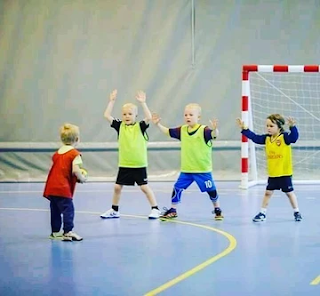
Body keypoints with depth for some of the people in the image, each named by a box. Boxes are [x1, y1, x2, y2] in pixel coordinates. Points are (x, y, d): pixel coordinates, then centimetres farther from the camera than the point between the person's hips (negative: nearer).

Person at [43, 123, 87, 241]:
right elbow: (75, 170, -20)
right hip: (63, 188, -8)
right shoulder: (74, 154, -8)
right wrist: (82, 178, -2)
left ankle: (55, 232, 26)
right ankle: (68, 232, -13)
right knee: (68, 209, -6)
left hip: (51, 187, 8)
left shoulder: (57, 153, 15)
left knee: (55, 210, 16)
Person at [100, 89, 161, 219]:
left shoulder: (140, 126, -5)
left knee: (144, 187, -1)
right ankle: (114, 210, 24)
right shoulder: (120, 125, 2)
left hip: (139, 165, -4)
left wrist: (142, 103, -24)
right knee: (117, 187, 9)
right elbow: (107, 115, -3)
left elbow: (148, 117, -22)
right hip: (124, 164, 4)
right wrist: (112, 101, -7)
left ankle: (155, 209, 9)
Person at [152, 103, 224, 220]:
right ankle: (173, 210, 16)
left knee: (211, 190, 3)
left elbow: (214, 135, -29)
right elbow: (167, 131, 12)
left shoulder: (204, 130, -13)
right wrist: (158, 124, 2)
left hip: (203, 170, -4)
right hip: (186, 170, 4)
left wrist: (215, 129, -50)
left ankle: (217, 209, 24)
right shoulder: (182, 130, 4)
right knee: (177, 188, 2)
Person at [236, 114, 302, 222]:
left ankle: (296, 212, 23)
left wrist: (292, 127, -48)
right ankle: (262, 213, 17)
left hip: (284, 173, -5)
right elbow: (255, 137, 6)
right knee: (268, 193, 10)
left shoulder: (285, 137, -14)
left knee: (289, 192, 9)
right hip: (272, 173, 5)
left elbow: (294, 137, -30)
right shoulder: (267, 138, 3)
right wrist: (244, 129, 0)